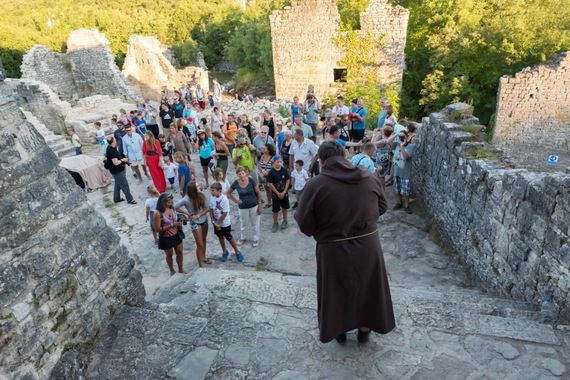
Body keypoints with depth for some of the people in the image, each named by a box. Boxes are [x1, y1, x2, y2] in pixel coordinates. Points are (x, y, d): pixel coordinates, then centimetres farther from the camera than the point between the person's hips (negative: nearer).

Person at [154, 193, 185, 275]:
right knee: (169, 255, 17)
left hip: (176, 235, 5)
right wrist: (171, 225, -28)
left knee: (179, 252, 16)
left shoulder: (172, 208, -8)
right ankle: (172, 271, 41)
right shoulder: (158, 213, -25)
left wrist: (179, 223, -11)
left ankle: (181, 269, 38)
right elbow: (158, 229, -22)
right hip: (166, 238, -5)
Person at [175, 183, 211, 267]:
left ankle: (203, 257, 45)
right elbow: (175, 207, -17)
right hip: (195, 223, -5)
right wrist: (187, 213, -15)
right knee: (200, 245, -1)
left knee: (204, 240, 22)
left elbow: (207, 208, -10)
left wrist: (198, 215, -22)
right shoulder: (186, 199, -24)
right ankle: (201, 265, 12)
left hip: (204, 220, 5)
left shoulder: (201, 195, -12)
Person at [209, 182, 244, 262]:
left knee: (229, 238, 7)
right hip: (216, 223, 5)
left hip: (225, 223, -5)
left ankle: (237, 252, 26)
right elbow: (211, 210, -2)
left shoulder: (224, 199, -26)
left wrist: (218, 223, -16)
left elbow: (225, 214, -23)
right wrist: (214, 221, -11)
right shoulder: (212, 198, -10)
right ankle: (225, 252, 37)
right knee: (220, 237, 19)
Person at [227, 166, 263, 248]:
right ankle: (242, 238, 43)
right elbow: (228, 193, 4)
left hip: (254, 206, -1)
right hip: (243, 207, 1)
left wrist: (259, 205, -7)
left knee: (255, 224, 13)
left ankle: (255, 239, 35)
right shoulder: (235, 183, -13)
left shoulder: (251, 180, -16)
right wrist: (235, 201, -7)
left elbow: (258, 193, -7)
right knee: (243, 224, 17)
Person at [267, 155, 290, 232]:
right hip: (275, 194, -2)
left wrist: (284, 192, -10)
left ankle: (285, 221, 35)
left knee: (284, 208, 16)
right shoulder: (271, 172, -16)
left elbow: (288, 180, -3)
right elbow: (270, 184, -14)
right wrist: (278, 193, -12)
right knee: (275, 210, 4)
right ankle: (275, 223, 21)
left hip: (284, 193, 2)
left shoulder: (284, 170, -8)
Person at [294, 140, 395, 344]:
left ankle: (340, 331, 43)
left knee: (337, 290, 22)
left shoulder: (315, 185, -18)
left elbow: (305, 226, -13)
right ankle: (364, 329, 46)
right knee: (366, 287, 26)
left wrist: (298, 214, 7)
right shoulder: (370, 178, -6)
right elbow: (382, 207, 9)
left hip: (334, 251, -3)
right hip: (368, 246, 3)